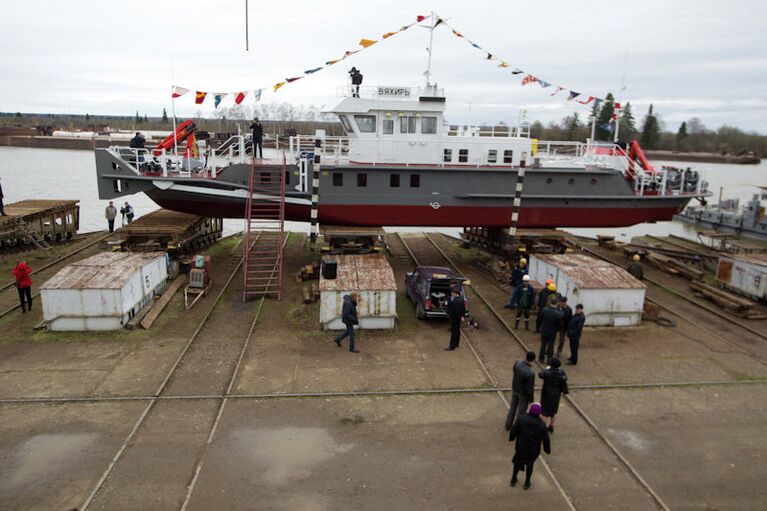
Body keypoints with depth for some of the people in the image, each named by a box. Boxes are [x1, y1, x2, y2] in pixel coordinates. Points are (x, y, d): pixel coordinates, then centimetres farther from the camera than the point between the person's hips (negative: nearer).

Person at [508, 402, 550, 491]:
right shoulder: (541, 425, -20)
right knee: (530, 464, 23)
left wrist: (511, 438, 9)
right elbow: (546, 439, -11)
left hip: (521, 447, 0)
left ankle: (513, 480, 38)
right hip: (534, 450, 0)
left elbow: (513, 430, -12)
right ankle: (527, 483, 36)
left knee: (517, 462, 23)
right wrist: (547, 449, 7)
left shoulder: (521, 419, -21)